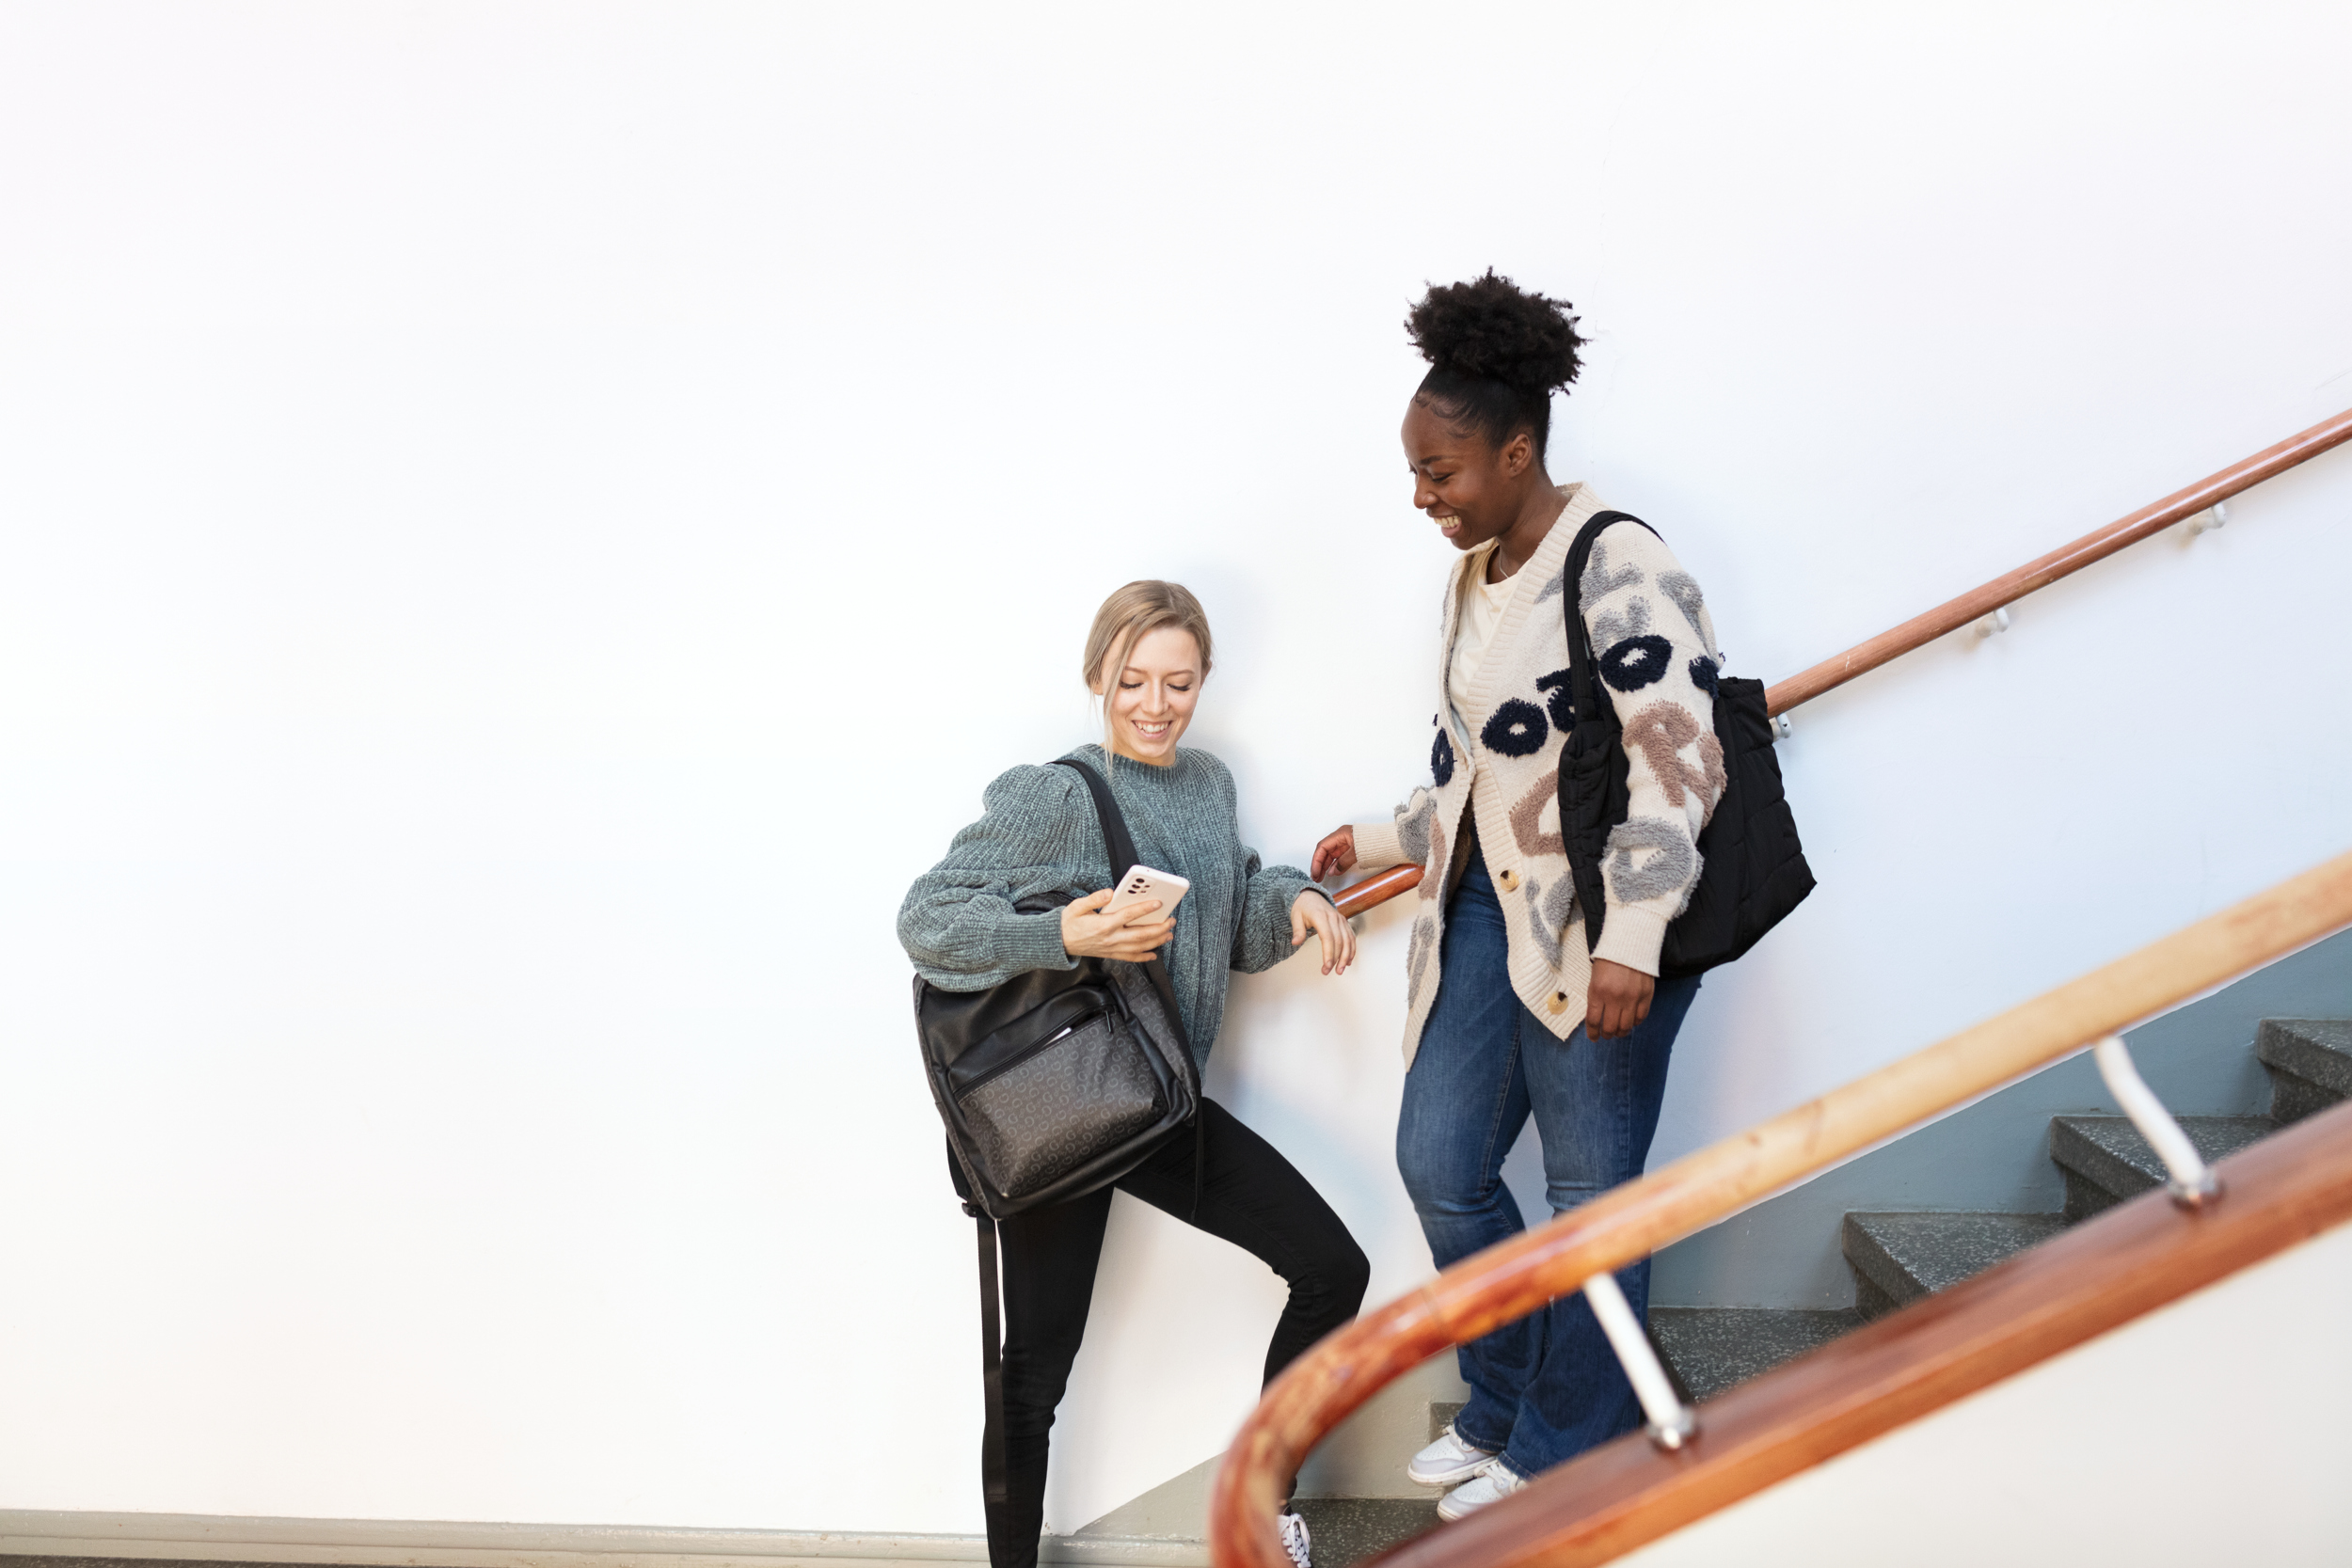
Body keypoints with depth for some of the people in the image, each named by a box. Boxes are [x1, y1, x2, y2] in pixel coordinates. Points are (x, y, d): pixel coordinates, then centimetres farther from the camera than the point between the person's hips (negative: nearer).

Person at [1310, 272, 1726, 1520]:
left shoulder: (1614, 564, -16)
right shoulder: (1475, 575, 12)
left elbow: (1675, 754, -20)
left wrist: (1631, 937, -23)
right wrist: (1382, 841, 25)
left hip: (1597, 927, -9)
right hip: (1489, 910, 9)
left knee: (1592, 1196, 4)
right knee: (1439, 1164, 11)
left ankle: (1566, 1466, 23)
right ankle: (1505, 1408, 33)